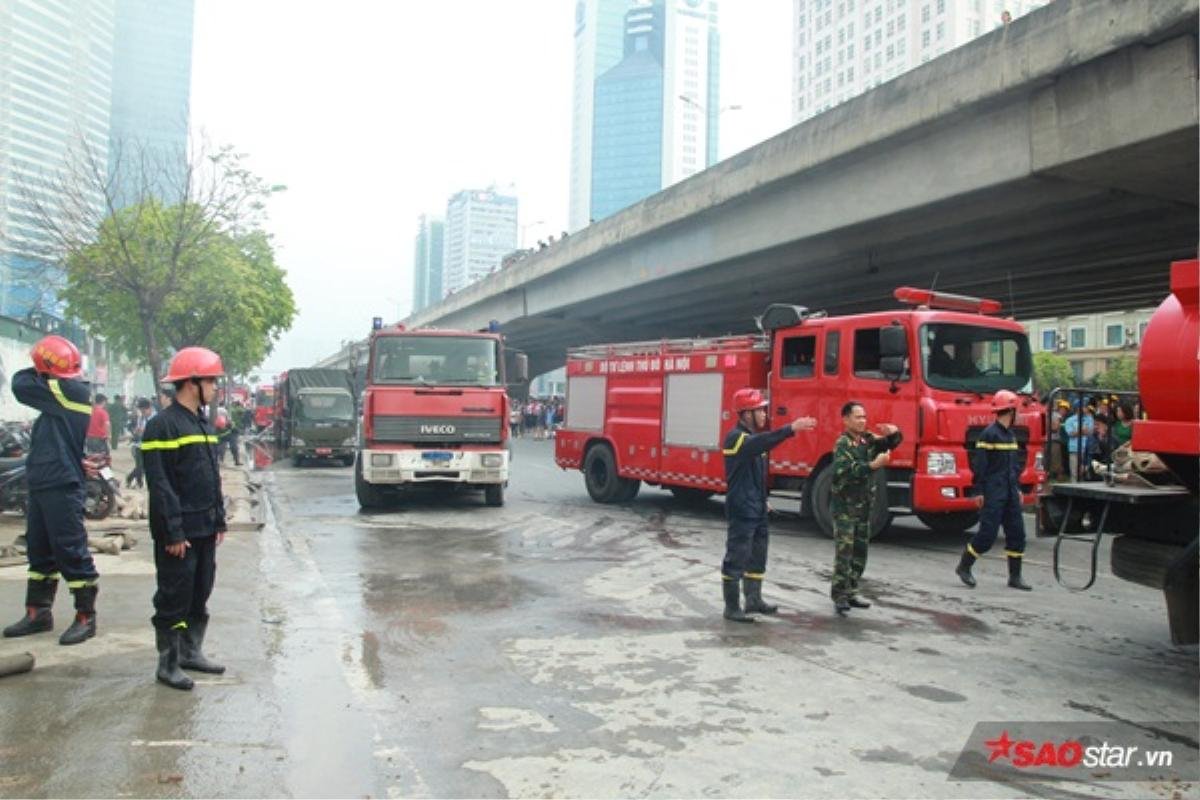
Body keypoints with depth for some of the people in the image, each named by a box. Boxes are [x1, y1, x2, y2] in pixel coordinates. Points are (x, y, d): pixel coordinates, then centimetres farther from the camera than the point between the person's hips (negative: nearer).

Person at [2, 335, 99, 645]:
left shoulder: (69, 390, -14)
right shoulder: (60, 395, 14)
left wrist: (36, 372, 6)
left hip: (61, 487, -10)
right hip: (43, 484, 10)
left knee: (71, 551, -5)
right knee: (40, 550, 17)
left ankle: (86, 617, 2)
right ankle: (38, 613, 27)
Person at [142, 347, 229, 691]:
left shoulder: (203, 424, 14)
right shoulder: (163, 425, -14)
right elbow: (160, 485, -18)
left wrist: (219, 521, 16)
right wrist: (173, 533, -19)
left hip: (205, 529, 9)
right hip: (180, 532, -8)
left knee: (200, 595, 16)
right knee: (174, 599, 1)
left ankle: (191, 652, 28)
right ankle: (168, 664, 11)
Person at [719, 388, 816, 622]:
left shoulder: (752, 437, 16)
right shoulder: (736, 437, -15)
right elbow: (761, 442, -36)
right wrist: (791, 428, -43)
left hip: (756, 509, 10)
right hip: (741, 510, -10)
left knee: (757, 556, 15)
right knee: (736, 558, -4)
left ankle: (754, 600, 26)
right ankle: (732, 608, 2)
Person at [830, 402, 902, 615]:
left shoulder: (869, 440, 9)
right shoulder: (843, 444, -13)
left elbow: (891, 444, 13)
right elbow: (845, 471, -26)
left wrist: (893, 432, -10)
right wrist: (873, 465, -32)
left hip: (865, 505, 8)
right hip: (845, 505, -8)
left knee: (860, 553, 11)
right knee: (844, 552, -9)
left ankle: (850, 592, 20)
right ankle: (839, 596, -4)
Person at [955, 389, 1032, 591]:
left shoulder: (1011, 435, 15)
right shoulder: (989, 434, -12)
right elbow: (979, 464, -14)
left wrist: (1017, 488, 20)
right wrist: (978, 491, -16)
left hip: (1009, 493, 8)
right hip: (993, 493, -8)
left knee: (1017, 532, 6)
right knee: (987, 534, -6)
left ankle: (1015, 577, 13)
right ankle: (963, 567, 10)